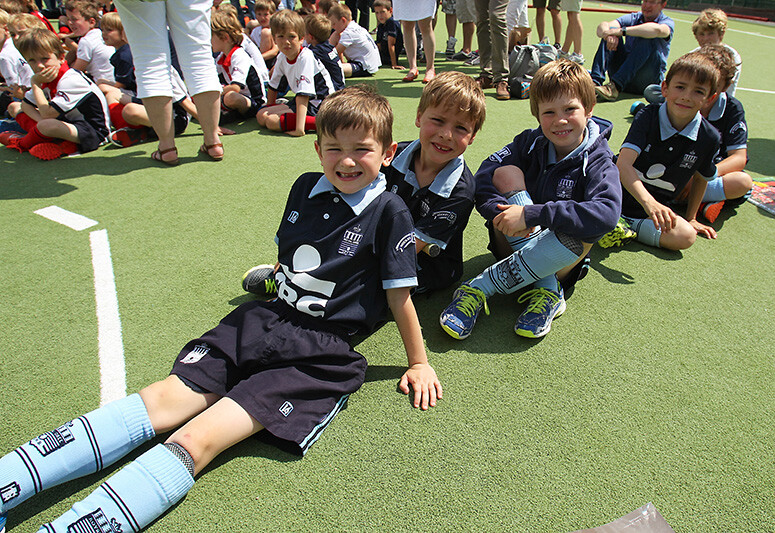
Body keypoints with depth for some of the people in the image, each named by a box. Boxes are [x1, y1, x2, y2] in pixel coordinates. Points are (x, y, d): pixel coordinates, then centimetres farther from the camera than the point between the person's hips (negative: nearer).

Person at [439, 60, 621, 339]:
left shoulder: (597, 161, -10)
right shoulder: (530, 142, 0)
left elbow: (608, 213, -30)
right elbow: (484, 176, -13)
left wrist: (532, 214, -36)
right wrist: (501, 213, -33)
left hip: (559, 260, -2)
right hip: (514, 244, 3)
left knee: (581, 230, -35)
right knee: (508, 173, -20)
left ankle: (480, 288, -26)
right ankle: (547, 293, -24)